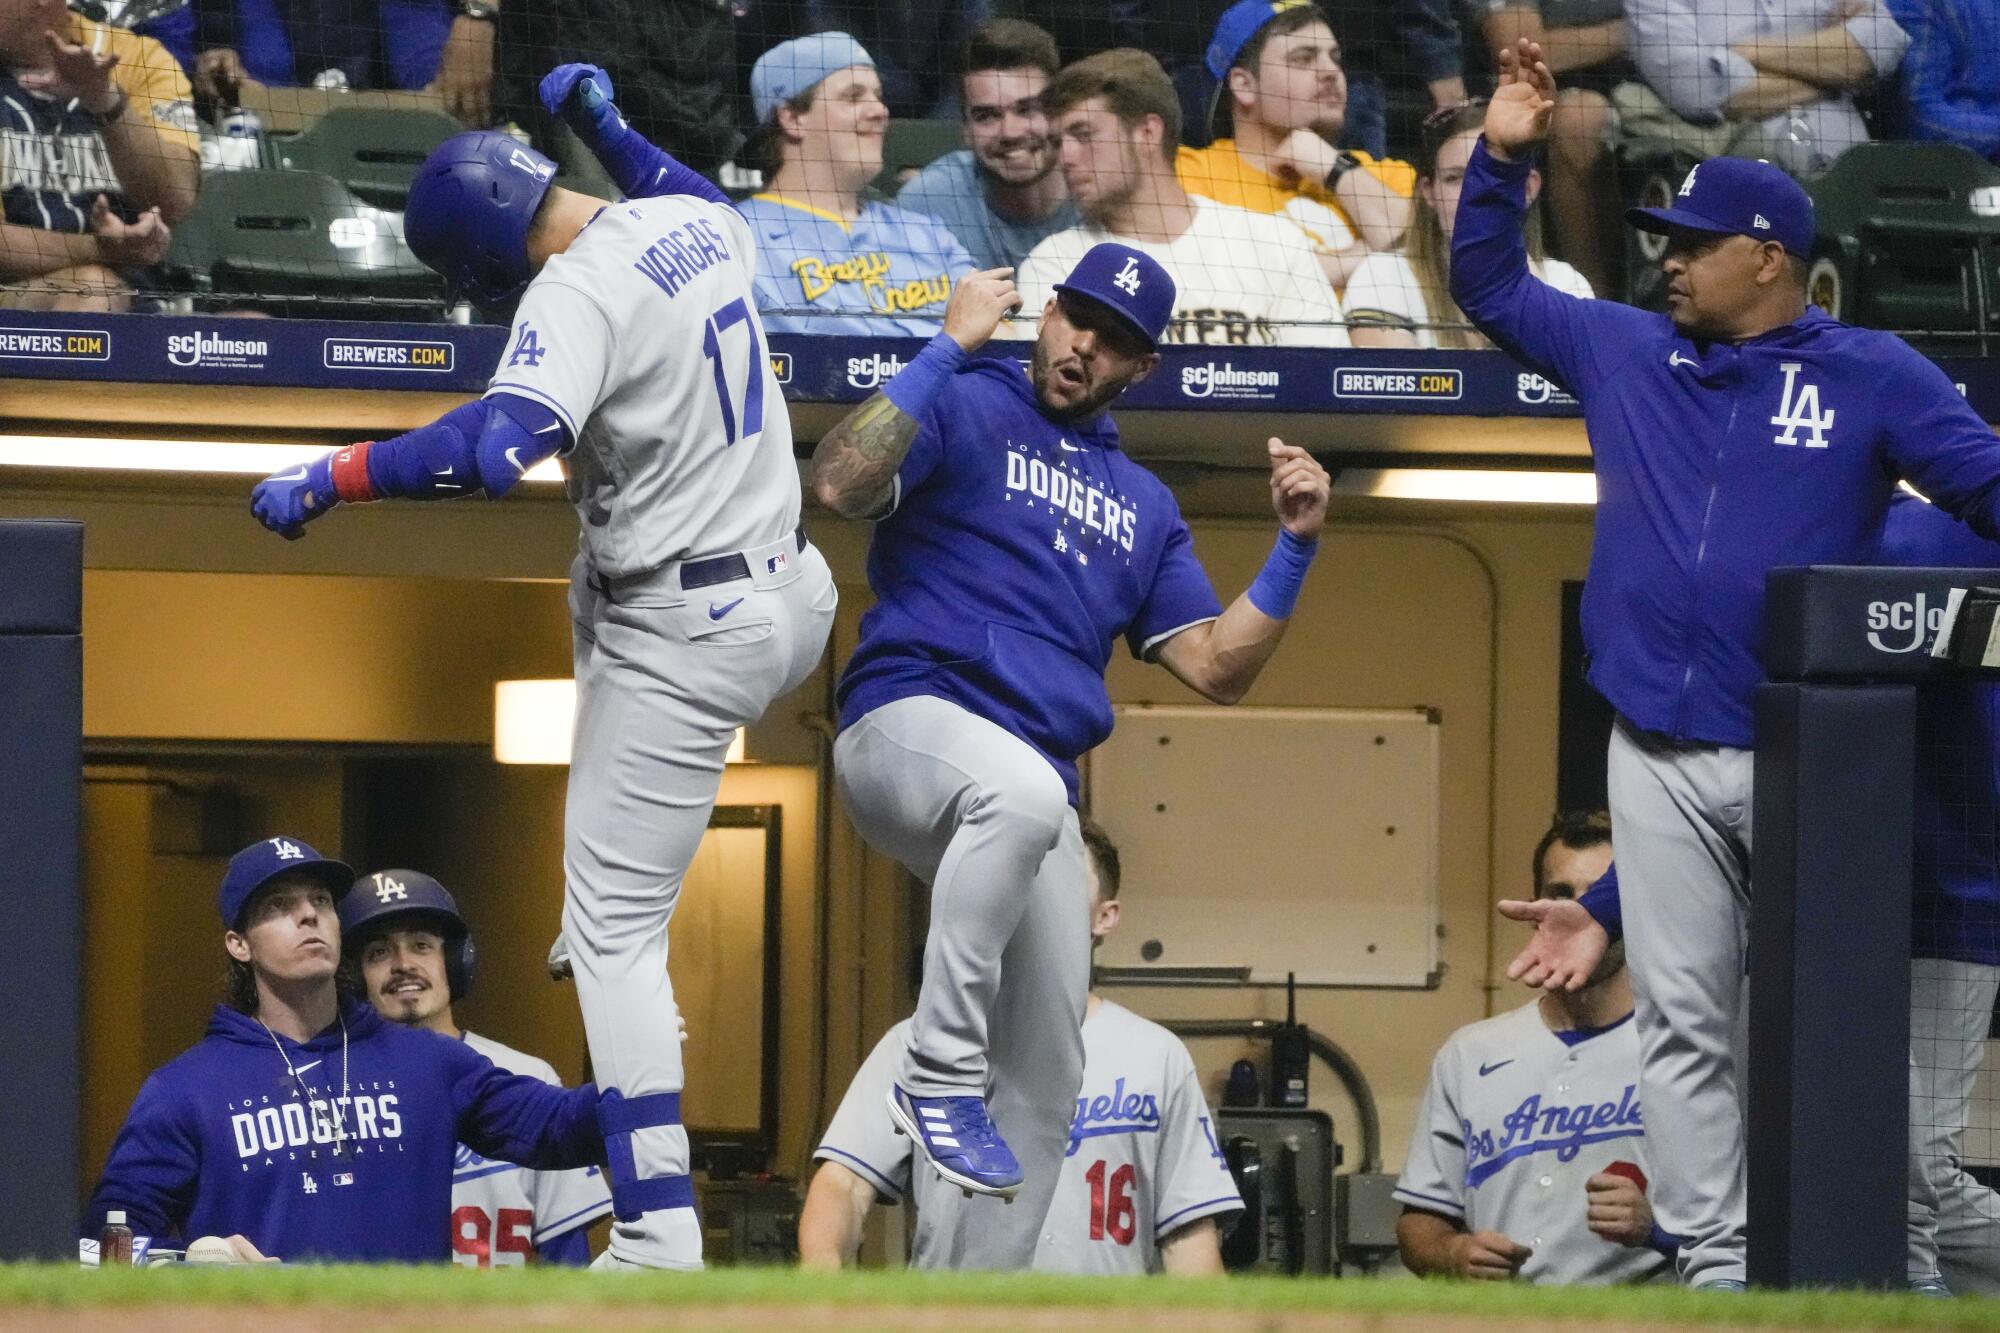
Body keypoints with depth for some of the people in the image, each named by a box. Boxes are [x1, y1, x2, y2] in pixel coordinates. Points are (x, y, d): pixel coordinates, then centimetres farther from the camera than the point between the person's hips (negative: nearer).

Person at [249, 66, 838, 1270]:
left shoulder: (579, 291, -22)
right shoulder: (701, 224, 4)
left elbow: (495, 448, -37)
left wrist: (330, 478, -29)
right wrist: (609, 130, 27)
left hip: (684, 643, -9)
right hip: (795, 601, 9)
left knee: (615, 931, -3)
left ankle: (659, 1236, -10)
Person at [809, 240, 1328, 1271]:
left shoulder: (1143, 504, 25)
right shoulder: (965, 412, 6)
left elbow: (1215, 667, 19)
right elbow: (840, 483, -15)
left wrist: (1295, 546, 8)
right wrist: (952, 347, -14)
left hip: (1038, 796, 7)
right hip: (908, 722, -7)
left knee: (1042, 1087, 4)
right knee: (1020, 788, -43)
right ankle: (940, 1073, -34)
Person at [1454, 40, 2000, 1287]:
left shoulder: (1872, 377, 1)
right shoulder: (1624, 352, 11)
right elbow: (1490, 287, 21)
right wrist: (1501, 158, 8)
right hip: (1659, 757, 4)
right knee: (1684, 1022, 2)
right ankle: (1717, 1265, 5)